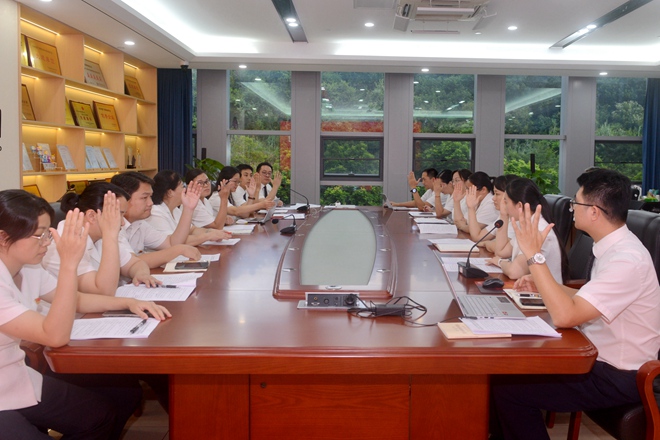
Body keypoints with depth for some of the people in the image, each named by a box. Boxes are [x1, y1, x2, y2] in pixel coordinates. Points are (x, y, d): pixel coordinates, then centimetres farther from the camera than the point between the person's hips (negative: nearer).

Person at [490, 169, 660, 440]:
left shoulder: (627, 259, -26)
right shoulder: (614, 246, 3)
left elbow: (564, 316, -32)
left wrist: (534, 255, -30)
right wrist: (544, 286, 6)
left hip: (617, 376, -9)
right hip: (599, 356, 9)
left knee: (507, 386, -15)